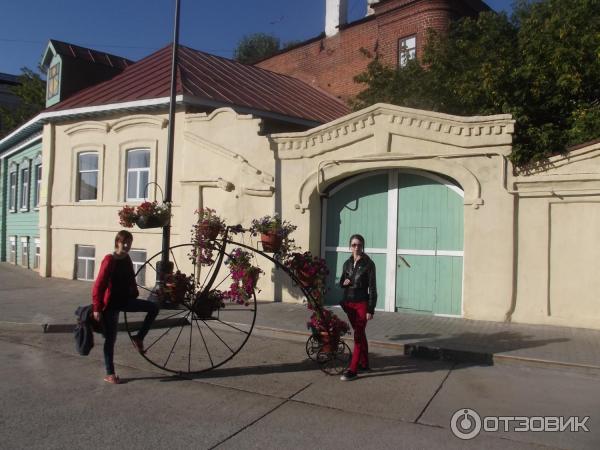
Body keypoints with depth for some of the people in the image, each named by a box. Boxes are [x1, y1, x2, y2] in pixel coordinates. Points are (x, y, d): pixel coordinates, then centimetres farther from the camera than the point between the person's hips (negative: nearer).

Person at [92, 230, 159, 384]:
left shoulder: (127, 259, 3)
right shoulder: (109, 260, -18)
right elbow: (98, 285, -20)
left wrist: (135, 295, 10)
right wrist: (97, 308, -21)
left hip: (125, 300, 7)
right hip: (110, 304, -7)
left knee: (153, 308, 0)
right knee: (110, 339, 2)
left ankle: (139, 337, 11)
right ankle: (109, 374, 14)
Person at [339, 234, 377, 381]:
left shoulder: (368, 264, -9)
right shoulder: (347, 263, 7)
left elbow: (372, 288, -10)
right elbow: (341, 282, 19)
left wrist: (371, 309, -13)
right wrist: (344, 282, -6)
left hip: (362, 304, -6)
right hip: (349, 303, 6)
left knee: (358, 336, -5)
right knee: (360, 334, 16)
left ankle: (352, 369, -2)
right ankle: (364, 364, 27)